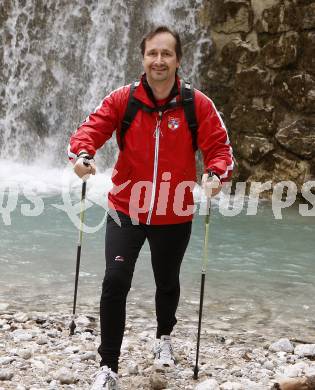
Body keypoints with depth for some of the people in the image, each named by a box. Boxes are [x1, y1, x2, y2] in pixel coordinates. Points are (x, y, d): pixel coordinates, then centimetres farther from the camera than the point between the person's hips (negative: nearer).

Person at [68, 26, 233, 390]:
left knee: (167, 283, 19)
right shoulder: (122, 100, -6)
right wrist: (82, 153, -29)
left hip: (174, 215, 1)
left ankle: (164, 338, 50)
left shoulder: (198, 105, -8)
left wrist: (215, 174, -28)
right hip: (126, 209, 0)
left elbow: (219, 146, -7)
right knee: (115, 282, -13)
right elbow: (91, 128, -7)